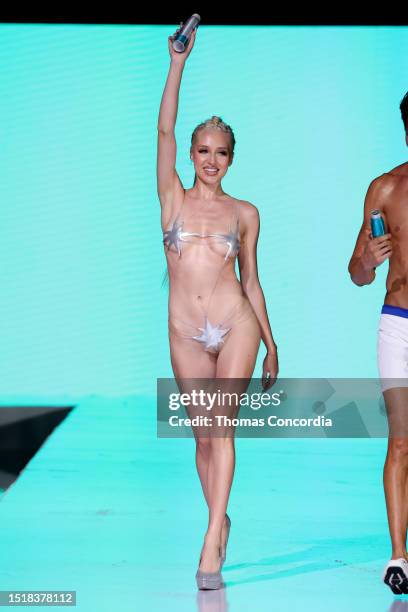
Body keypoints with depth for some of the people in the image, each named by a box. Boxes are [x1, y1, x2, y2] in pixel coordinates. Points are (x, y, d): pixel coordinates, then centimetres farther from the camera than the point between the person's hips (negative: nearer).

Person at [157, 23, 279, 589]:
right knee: (203, 436, 8)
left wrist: (271, 344, 12)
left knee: (221, 427, -13)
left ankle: (211, 542, -15)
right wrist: (178, 63, -7)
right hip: (186, 334, 1)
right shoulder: (173, 199, 6)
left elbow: (251, 280, 12)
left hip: (236, 326, -1)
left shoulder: (245, 212, 7)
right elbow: (164, 130, -3)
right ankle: (220, 521, 28)